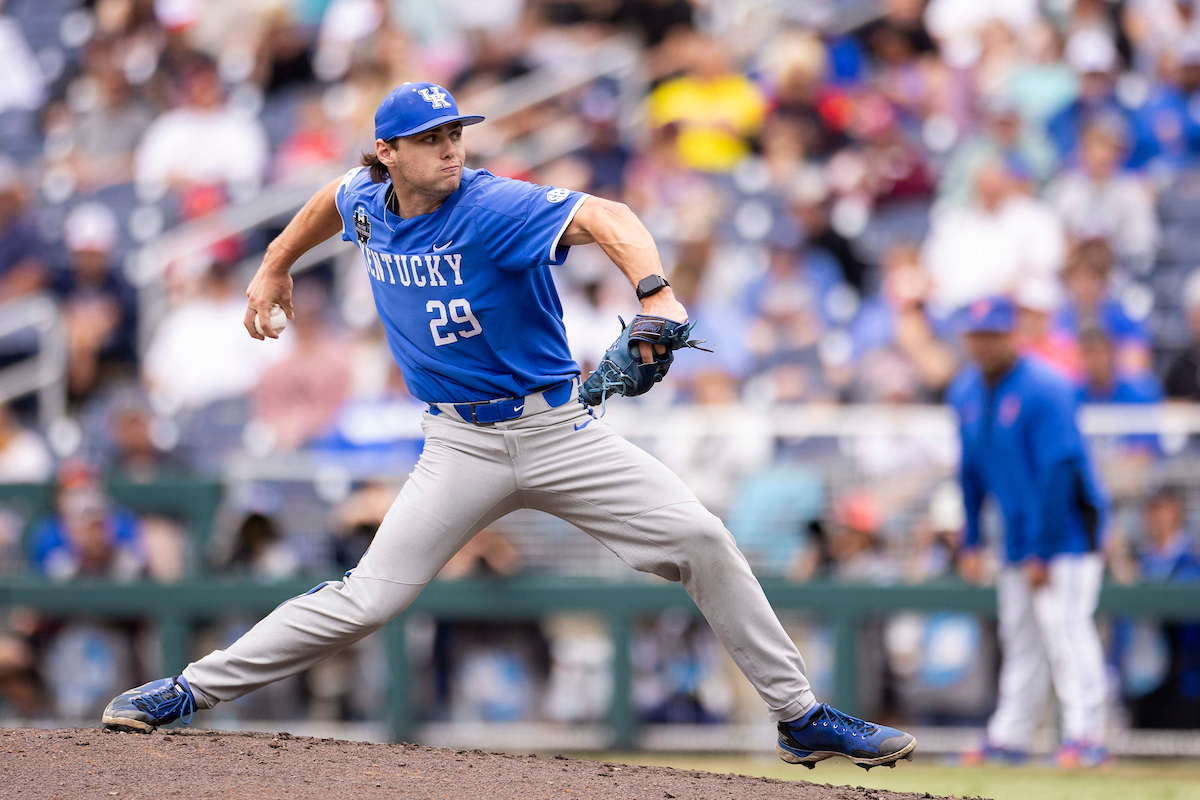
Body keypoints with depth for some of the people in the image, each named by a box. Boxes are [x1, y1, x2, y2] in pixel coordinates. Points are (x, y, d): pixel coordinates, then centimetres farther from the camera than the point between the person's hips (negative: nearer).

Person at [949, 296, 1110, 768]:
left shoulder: (1044, 389, -18)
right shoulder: (967, 392, 6)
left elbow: (1058, 472, -20)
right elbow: (972, 469, 15)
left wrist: (1043, 552, -21)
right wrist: (970, 542, 12)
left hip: (1066, 530, -7)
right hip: (1018, 539, 7)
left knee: (1066, 627, -16)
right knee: (1019, 637, 9)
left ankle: (1085, 737, -20)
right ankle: (1008, 739, 13)